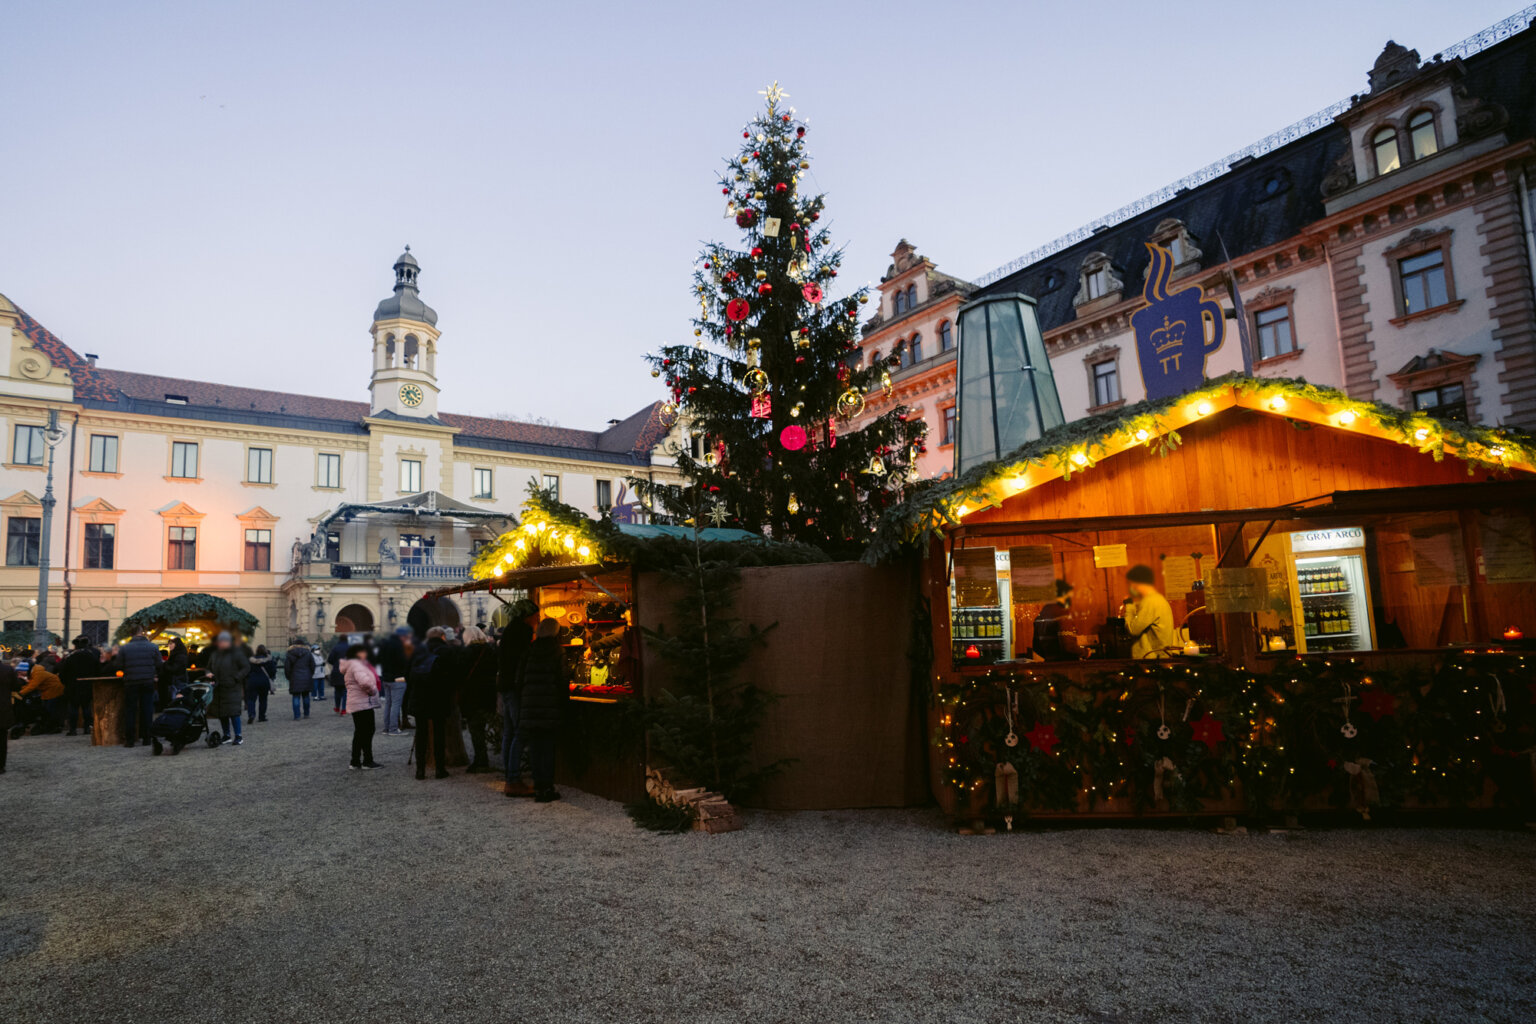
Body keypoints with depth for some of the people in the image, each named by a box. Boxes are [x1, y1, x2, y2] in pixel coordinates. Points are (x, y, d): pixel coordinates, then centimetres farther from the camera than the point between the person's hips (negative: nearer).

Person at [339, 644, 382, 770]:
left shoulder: (356, 664, 18)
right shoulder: (356, 665, -15)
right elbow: (365, 681, -30)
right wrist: (372, 690, -15)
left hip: (356, 704, 10)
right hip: (363, 704, -10)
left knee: (359, 733, 15)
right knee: (367, 732, -4)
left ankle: (355, 762, 20)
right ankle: (367, 762, 0)